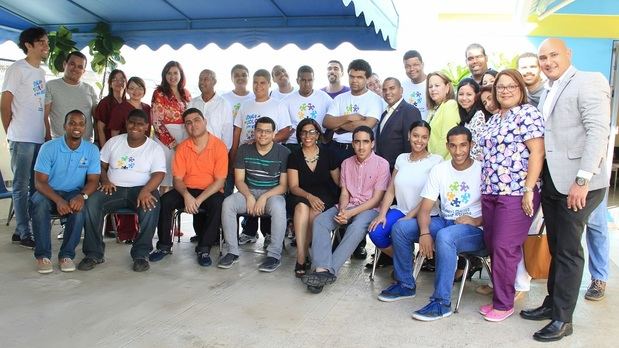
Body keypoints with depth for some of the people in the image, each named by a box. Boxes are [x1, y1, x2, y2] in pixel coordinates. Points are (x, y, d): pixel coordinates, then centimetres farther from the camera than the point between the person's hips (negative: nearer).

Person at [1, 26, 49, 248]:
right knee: (21, 186, -1)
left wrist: (48, 134, 14)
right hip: (22, 138, -7)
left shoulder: (41, 72, 16)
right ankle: (23, 233, 4)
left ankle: (32, 228, 21)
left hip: (40, 138, 7)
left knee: (38, 185, 11)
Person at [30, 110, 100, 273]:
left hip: (75, 193, 1)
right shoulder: (49, 148, -11)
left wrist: (82, 196, -30)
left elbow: (93, 181, -6)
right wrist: (58, 200, -32)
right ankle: (43, 255, -18)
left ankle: (67, 255, -17)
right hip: (49, 192, 0)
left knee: (79, 207, -33)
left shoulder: (92, 150, -5)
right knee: (39, 204, -34)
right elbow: (40, 182, -14)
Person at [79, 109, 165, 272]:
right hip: (114, 188, 3)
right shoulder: (113, 142, 12)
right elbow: (101, 165, 15)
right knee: (91, 203, -26)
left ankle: (141, 254, -23)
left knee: (151, 206, -36)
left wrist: (146, 190, -29)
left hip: (141, 189, -3)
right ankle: (94, 253, -15)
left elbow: (159, 174, -10)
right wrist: (105, 181, -7)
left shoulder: (155, 148, 2)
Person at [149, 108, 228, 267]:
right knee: (165, 200, -23)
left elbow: (220, 181, -12)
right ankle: (164, 246, -7)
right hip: (187, 190, 3)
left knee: (218, 204, -34)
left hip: (210, 192, -3)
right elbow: (178, 179, -1)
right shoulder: (182, 147, 1)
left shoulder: (219, 146, -9)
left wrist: (199, 200, -23)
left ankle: (204, 248, -20)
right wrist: (186, 196, -23)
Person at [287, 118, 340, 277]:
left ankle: (301, 258, -19)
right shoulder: (294, 156, 3)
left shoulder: (327, 154, 3)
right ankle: (301, 258, -33)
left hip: (325, 196, 0)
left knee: (314, 213, -33)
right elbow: (293, 186, -3)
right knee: (302, 207, -35)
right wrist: (309, 196, -22)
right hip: (301, 196, 0)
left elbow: (339, 182, 5)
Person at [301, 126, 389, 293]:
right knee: (320, 220, -23)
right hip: (347, 206, 5)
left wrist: (351, 213, -17)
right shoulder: (346, 163, 12)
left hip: (369, 208, -4)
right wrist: (342, 211, -13)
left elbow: (376, 199, -8)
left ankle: (330, 270, -37)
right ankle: (321, 269, -36)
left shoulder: (382, 164, -4)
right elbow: (344, 193, 10)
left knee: (357, 227, -37)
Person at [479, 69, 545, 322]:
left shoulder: (527, 113, -6)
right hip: (490, 192, 8)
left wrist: (529, 190, -18)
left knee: (504, 248, -5)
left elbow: (537, 152, -13)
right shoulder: (494, 119, 17)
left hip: (515, 193, -7)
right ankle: (499, 296, 22)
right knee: (492, 245, 9)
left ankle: (504, 303, 9)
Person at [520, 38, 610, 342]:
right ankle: (552, 303, 27)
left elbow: (598, 131, -16)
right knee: (556, 247, 15)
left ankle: (563, 319, 10)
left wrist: (582, 180, -22)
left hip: (576, 182, -7)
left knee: (568, 251, 0)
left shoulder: (589, 82, -7)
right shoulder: (547, 93, 17)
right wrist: (539, 179, 7)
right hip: (551, 181, 7)